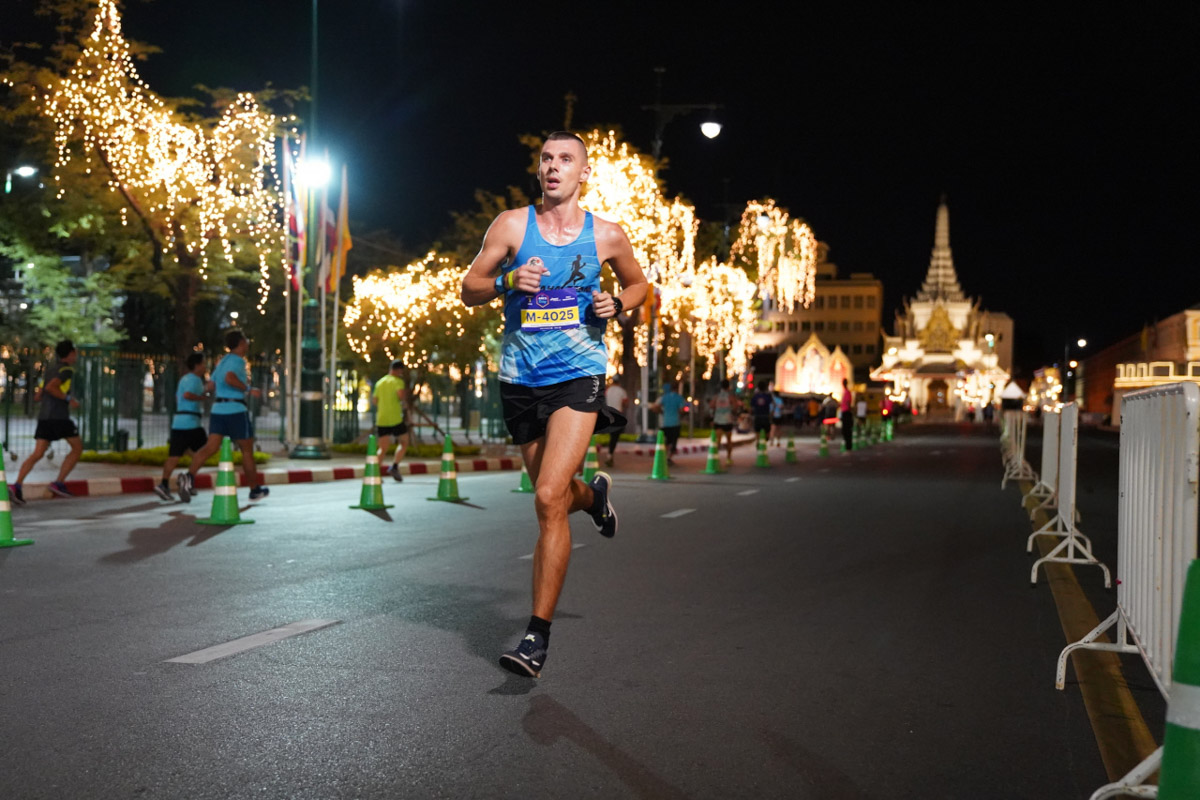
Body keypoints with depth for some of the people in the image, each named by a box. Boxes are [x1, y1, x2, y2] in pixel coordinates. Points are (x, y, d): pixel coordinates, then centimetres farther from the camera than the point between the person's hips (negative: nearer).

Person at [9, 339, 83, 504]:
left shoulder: (51, 368, 21)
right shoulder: (67, 370, -6)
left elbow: (41, 393, 25)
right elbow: (50, 387, -20)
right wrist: (69, 399, -14)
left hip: (44, 415, 7)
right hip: (59, 416, -7)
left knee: (37, 454, -1)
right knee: (77, 448, 9)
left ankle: (17, 485, -19)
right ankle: (59, 483, 1)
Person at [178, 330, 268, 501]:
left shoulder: (223, 361, 17)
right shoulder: (237, 360, -9)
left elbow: (212, 386, 22)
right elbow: (229, 378, -27)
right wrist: (248, 390, -16)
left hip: (217, 409, 7)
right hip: (235, 410, -7)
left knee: (211, 447, -5)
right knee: (247, 450, 7)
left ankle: (189, 476, -27)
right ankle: (255, 490, 17)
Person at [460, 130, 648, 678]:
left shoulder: (607, 236, 3)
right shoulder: (511, 226, 1)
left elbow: (638, 284, 19)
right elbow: (469, 289, 5)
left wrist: (617, 305, -2)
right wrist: (509, 282, -15)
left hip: (578, 375, -3)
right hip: (520, 379, 3)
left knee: (549, 498, -17)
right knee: (553, 495, 16)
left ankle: (538, 634, -9)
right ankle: (593, 495, 56)